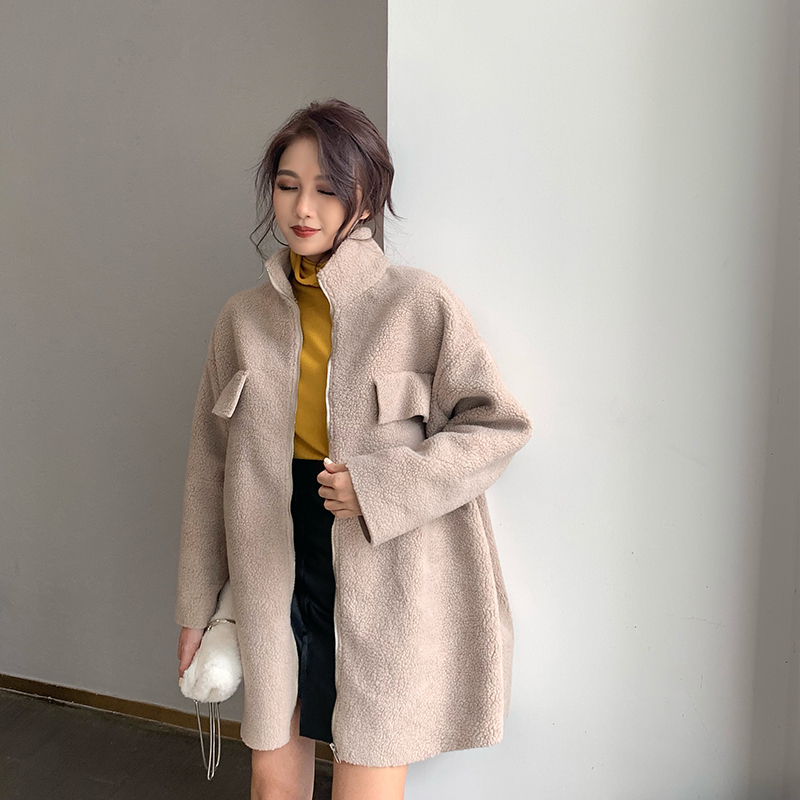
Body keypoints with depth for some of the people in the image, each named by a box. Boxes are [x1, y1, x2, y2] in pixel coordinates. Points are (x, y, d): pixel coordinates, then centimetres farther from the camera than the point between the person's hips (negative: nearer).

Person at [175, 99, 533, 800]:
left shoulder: (419, 303, -7)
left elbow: (501, 424, -4)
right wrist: (196, 605, 12)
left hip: (386, 575, -3)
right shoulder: (245, 318, 5)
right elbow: (211, 465, 10)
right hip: (278, 567, 4)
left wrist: (382, 484, -17)